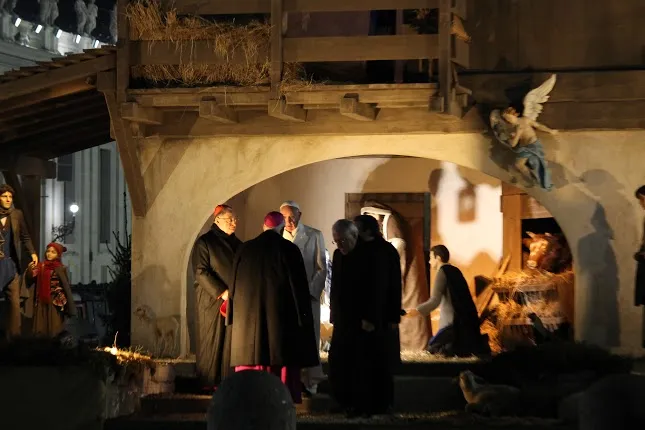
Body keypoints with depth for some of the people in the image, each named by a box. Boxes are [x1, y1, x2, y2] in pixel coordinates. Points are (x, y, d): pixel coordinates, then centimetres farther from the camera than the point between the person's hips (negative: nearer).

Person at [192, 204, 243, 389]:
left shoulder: (236, 244, 14)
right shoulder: (204, 242, -4)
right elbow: (200, 272, -12)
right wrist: (221, 292, -18)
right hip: (213, 301, -5)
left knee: (231, 341, 1)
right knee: (213, 340, -3)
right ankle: (210, 382, 3)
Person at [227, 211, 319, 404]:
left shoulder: (245, 249, 5)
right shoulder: (289, 250, -6)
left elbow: (235, 285, 9)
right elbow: (299, 286, -7)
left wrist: (234, 316, 15)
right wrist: (302, 317, -1)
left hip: (248, 318, 3)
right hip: (281, 317, -3)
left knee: (251, 366, 6)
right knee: (282, 368, 0)